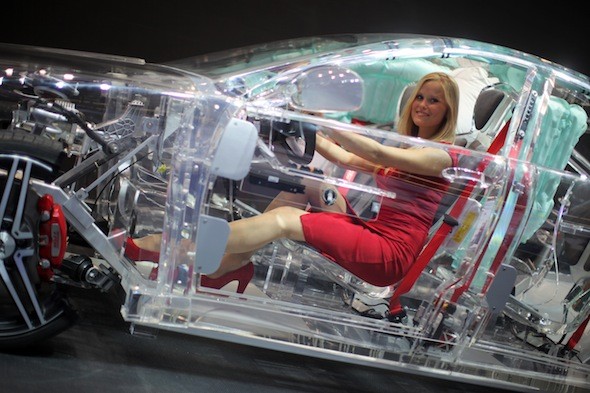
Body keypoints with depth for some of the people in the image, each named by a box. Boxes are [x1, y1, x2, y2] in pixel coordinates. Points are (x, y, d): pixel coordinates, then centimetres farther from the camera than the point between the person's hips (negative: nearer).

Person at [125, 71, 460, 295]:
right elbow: (346, 159, 19)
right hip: (367, 231, 8)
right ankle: (228, 265, -14)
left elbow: (377, 154, -17)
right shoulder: (403, 148, 27)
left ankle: (161, 247, -28)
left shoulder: (442, 154, -2)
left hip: (392, 255, -8)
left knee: (284, 219, -22)